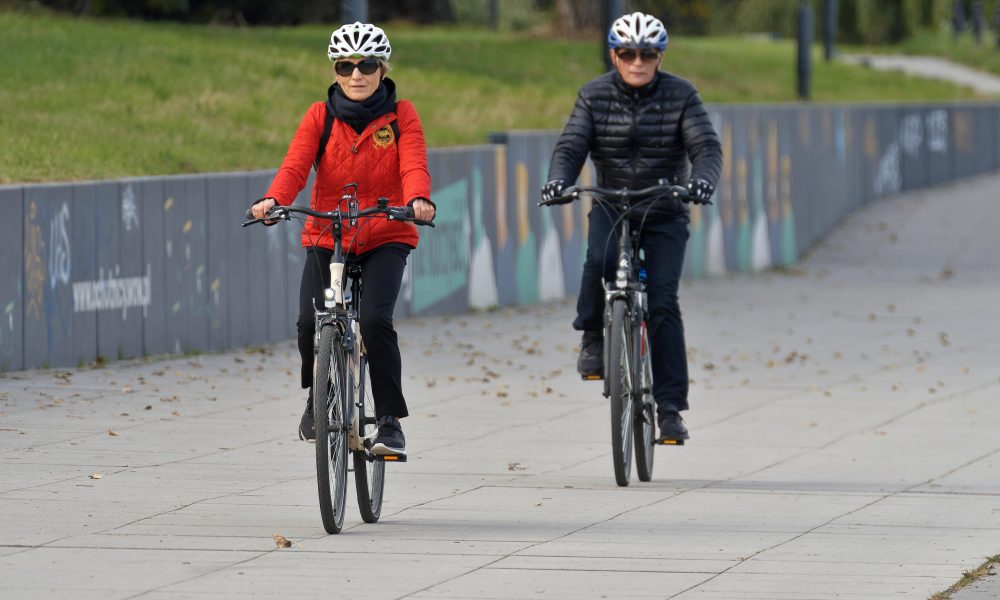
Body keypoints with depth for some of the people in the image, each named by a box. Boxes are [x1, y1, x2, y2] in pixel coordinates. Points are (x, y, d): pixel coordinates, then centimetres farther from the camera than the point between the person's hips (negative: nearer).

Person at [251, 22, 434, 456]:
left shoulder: (401, 116, 0)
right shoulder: (320, 117, 1)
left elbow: (414, 165, -15)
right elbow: (295, 165, -13)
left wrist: (418, 200, -37)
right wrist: (272, 200, -33)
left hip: (385, 240, -1)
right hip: (326, 237, 1)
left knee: (374, 319, -23)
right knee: (309, 322, -17)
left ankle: (390, 421, -10)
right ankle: (317, 398, 14)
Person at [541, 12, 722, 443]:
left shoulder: (681, 96, -5)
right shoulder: (594, 96, -2)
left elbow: (706, 146, -14)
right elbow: (570, 146, -11)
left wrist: (702, 180, -37)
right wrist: (558, 180, -33)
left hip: (665, 213, -1)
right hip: (610, 208, 1)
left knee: (663, 302, -13)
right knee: (600, 258, -33)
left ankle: (670, 407, -8)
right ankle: (592, 338, -8)